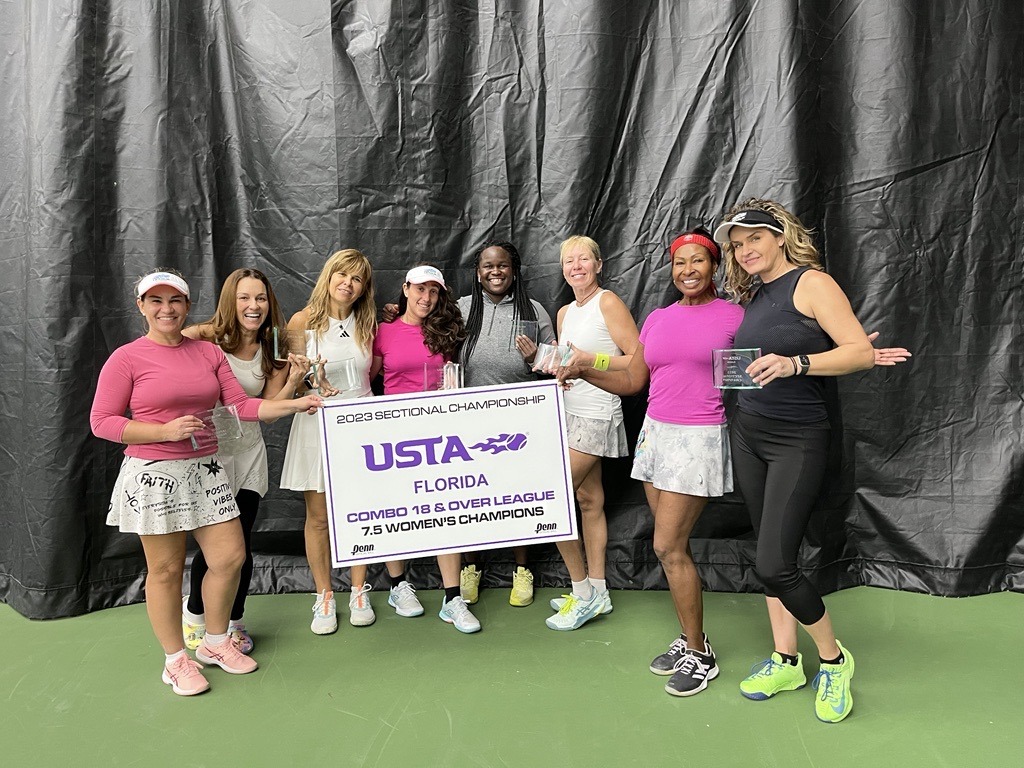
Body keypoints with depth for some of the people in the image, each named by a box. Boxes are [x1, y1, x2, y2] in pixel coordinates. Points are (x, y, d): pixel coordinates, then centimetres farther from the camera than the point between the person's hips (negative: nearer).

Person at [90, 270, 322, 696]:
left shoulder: (209, 352, 6)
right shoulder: (126, 358, -6)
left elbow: (242, 405, 5)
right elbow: (101, 422, -6)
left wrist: (293, 404, -6)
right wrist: (165, 430, -17)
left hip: (205, 470, 5)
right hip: (154, 476, -4)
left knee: (230, 557, 6)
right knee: (166, 570, 7)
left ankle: (215, 642, 30)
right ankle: (175, 659, 26)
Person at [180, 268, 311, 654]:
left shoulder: (272, 353, 4)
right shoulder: (205, 338, -9)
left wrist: (294, 379, -12)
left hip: (248, 451, 4)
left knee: (242, 542, 5)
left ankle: (234, 623, 27)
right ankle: (194, 613, 30)